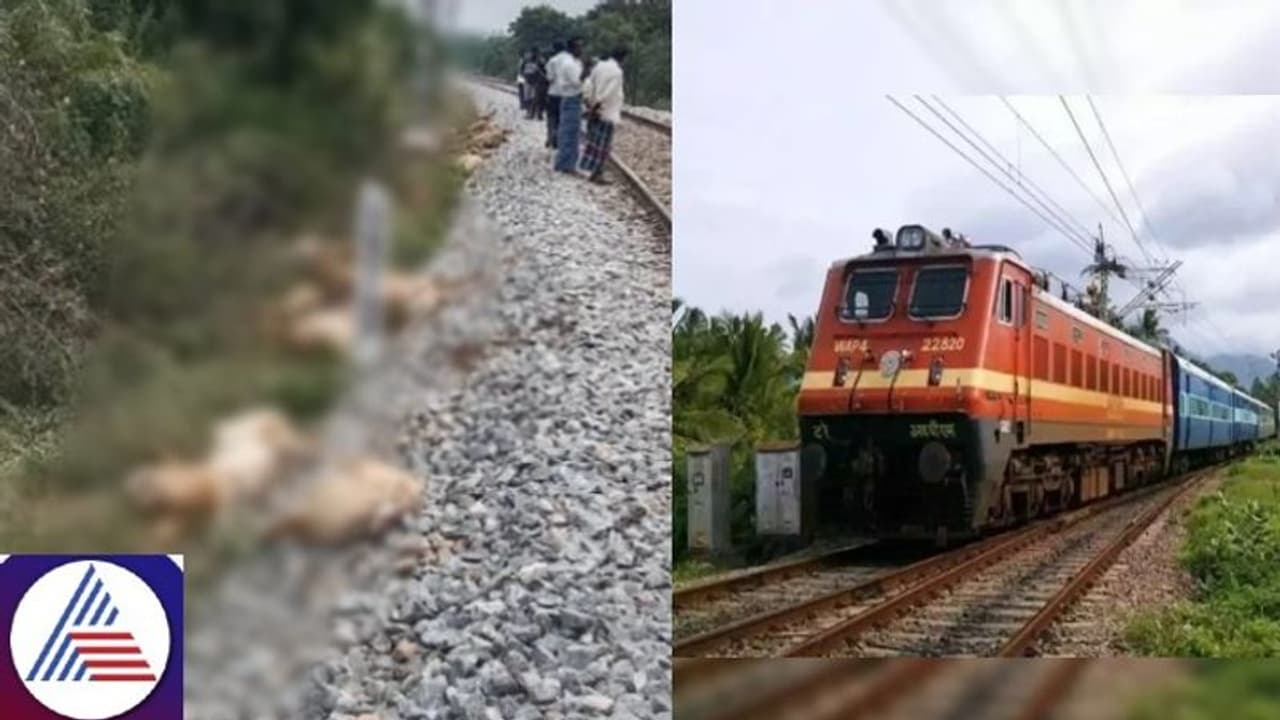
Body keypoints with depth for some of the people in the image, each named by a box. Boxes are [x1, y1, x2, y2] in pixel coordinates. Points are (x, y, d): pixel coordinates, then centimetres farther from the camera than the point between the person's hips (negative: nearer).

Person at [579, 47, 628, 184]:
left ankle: (591, 170, 19)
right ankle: (596, 174, 1)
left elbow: (587, 86, 8)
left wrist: (589, 104, 10)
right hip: (607, 114, -8)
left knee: (594, 142, 14)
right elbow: (607, 93, -22)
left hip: (595, 112, 8)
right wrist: (596, 106, -14)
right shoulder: (616, 71, -16)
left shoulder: (599, 66, 7)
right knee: (603, 145, -1)